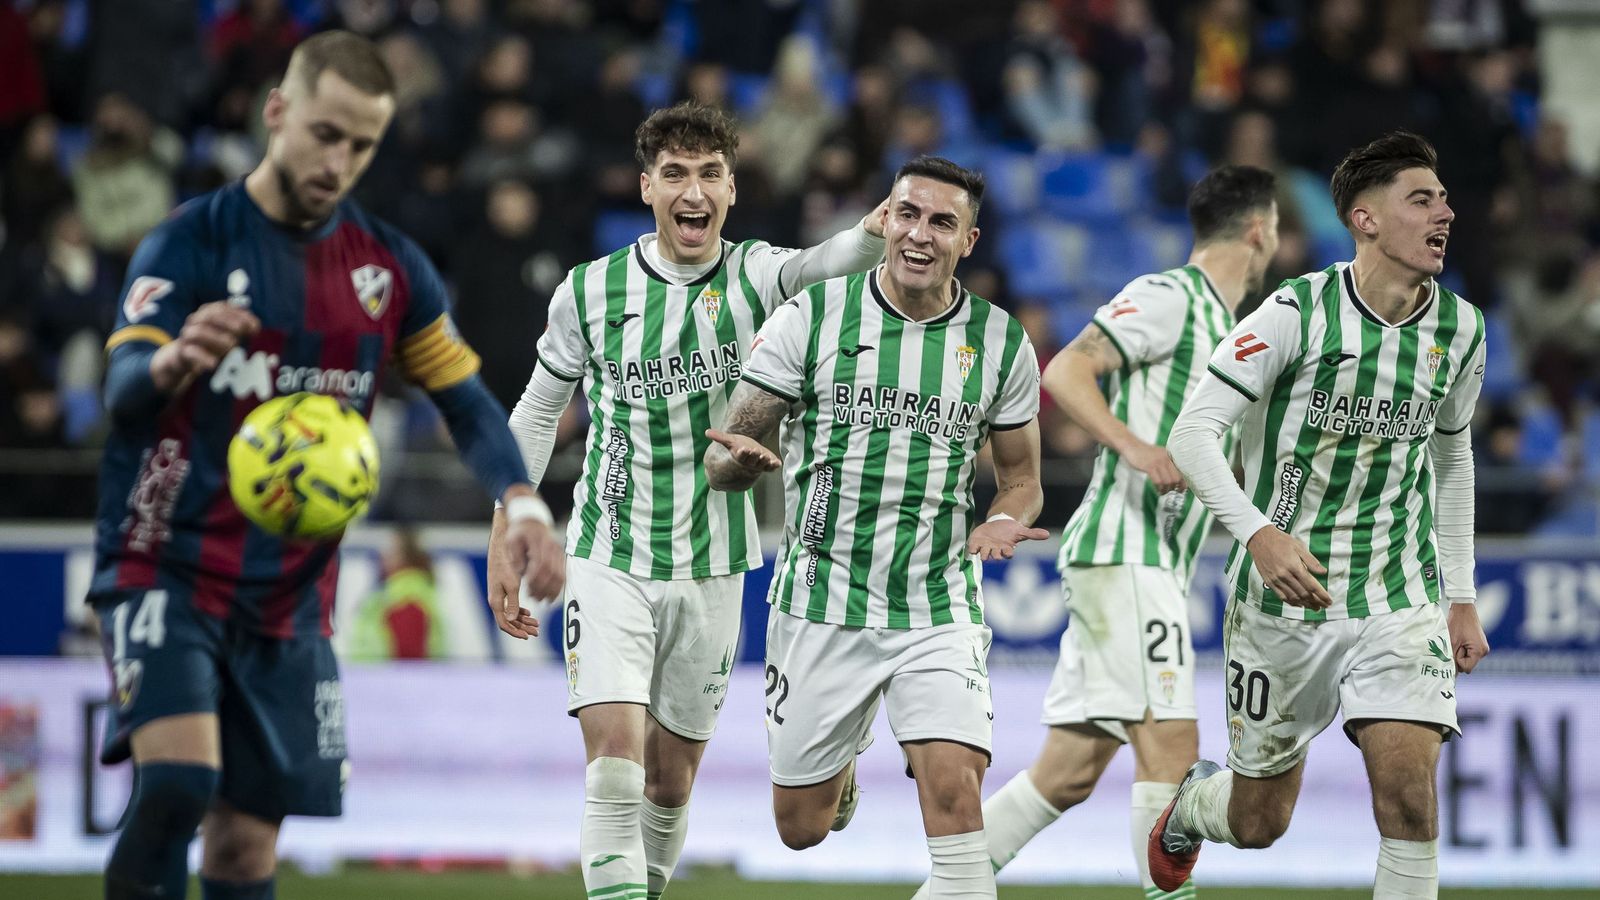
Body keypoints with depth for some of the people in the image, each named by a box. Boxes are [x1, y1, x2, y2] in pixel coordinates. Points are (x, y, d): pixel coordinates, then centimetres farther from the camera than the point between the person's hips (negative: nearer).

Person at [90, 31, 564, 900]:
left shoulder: (390, 268, 6)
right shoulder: (190, 243, -9)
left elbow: (466, 399, 10)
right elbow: (123, 392, -22)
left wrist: (521, 505, -10)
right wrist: (175, 362, -47)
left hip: (290, 599, 5)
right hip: (166, 570, -4)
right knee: (178, 779, -26)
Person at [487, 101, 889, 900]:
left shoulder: (752, 278, -5)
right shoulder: (591, 290, -4)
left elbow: (817, 265, -29)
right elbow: (535, 415, 9)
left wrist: (874, 234, -52)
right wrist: (504, 544, 8)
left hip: (711, 568, 1)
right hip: (608, 559, -1)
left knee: (671, 781, 11)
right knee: (613, 762, -17)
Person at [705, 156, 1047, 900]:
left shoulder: (1001, 343, 1)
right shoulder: (812, 317, -5)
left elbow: (1021, 476, 13)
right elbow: (723, 457, -4)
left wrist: (1003, 520, -11)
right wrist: (742, 462, -29)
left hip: (939, 609, 0)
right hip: (821, 601, 0)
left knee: (952, 788, -23)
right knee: (801, 827, 11)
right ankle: (841, 762, 47)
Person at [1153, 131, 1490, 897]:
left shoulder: (1460, 329, 3)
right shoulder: (1298, 312, -12)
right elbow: (1194, 431, -14)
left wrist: (1461, 596, 17)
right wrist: (1258, 533, -29)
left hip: (1400, 601, 2)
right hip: (1283, 598, -2)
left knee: (1407, 790, -19)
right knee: (1259, 822, 10)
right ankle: (1191, 803, 46)